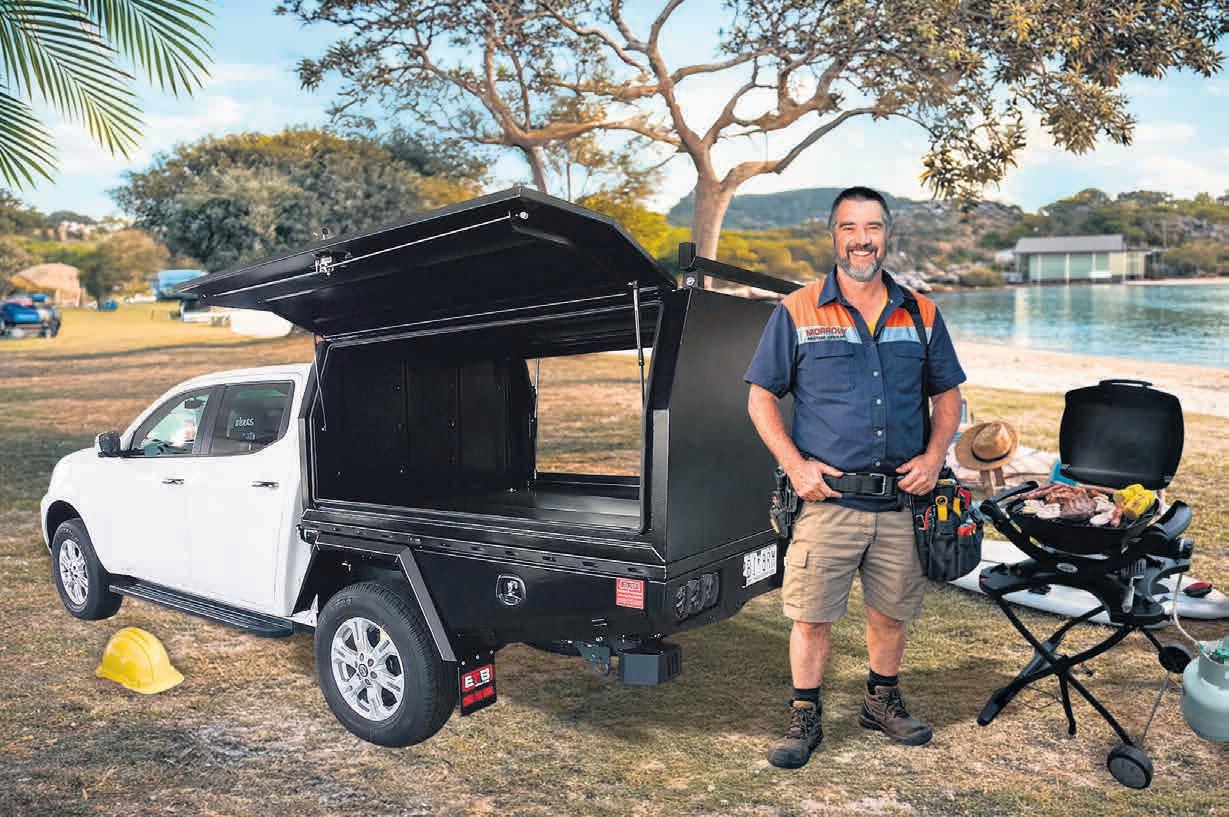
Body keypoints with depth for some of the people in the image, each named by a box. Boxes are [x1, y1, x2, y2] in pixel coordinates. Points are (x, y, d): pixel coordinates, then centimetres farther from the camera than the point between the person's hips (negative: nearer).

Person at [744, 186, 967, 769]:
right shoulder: (797, 312, 0)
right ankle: (805, 717, 20)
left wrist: (933, 456, 0)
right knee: (812, 613, 2)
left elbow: (948, 394, 16)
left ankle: (882, 701, 36)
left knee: (891, 612, 15)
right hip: (827, 498, -3)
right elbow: (761, 397, 0)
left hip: (901, 500, 3)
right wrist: (795, 464, -10)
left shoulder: (921, 315, 9)